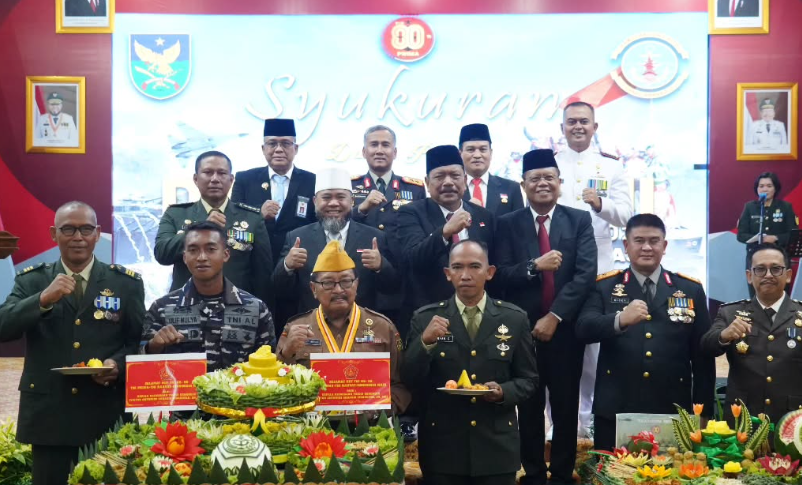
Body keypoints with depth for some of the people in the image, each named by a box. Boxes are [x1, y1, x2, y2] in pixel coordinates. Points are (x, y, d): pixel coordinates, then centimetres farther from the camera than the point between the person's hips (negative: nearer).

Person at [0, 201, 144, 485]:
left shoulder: (127, 283, 4)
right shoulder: (31, 280, 6)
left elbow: (139, 341, 5)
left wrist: (118, 364, -15)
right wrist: (44, 299, -21)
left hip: (106, 413, -1)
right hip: (47, 413, 1)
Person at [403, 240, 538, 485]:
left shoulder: (515, 318, 1)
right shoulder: (425, 318, -2)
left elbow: (528, 379, 6)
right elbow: (409, 382, -6)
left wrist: (503, 392, -13)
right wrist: (425, 341, -21)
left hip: (497, 446, 1)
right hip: (442, 447, 0)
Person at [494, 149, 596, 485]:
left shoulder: (580, 220, 3)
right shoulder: (508, 224, 3)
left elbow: (586, 274, -8)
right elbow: (501, 276, -6)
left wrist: (554, 316, -15)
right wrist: (535, 265, -22)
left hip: (565, 329, 0)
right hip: (523, 330, 0)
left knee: (566, 408, 9)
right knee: (529, 408, 10)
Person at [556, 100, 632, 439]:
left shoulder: (611, 165, 6)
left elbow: (625, 215, -2)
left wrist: (600, 204, -22)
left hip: (596, 267, 0)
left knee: (595, 344, 5)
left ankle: (590, 419, 17)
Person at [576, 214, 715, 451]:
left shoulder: (691, 289, 8)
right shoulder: (604, 286, 5)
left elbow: (703, 355, 8)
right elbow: (583, 328, -12)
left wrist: (703, 413, 5)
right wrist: (620, 320, -31)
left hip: (673, 413, 1)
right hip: (615, 412, -1)